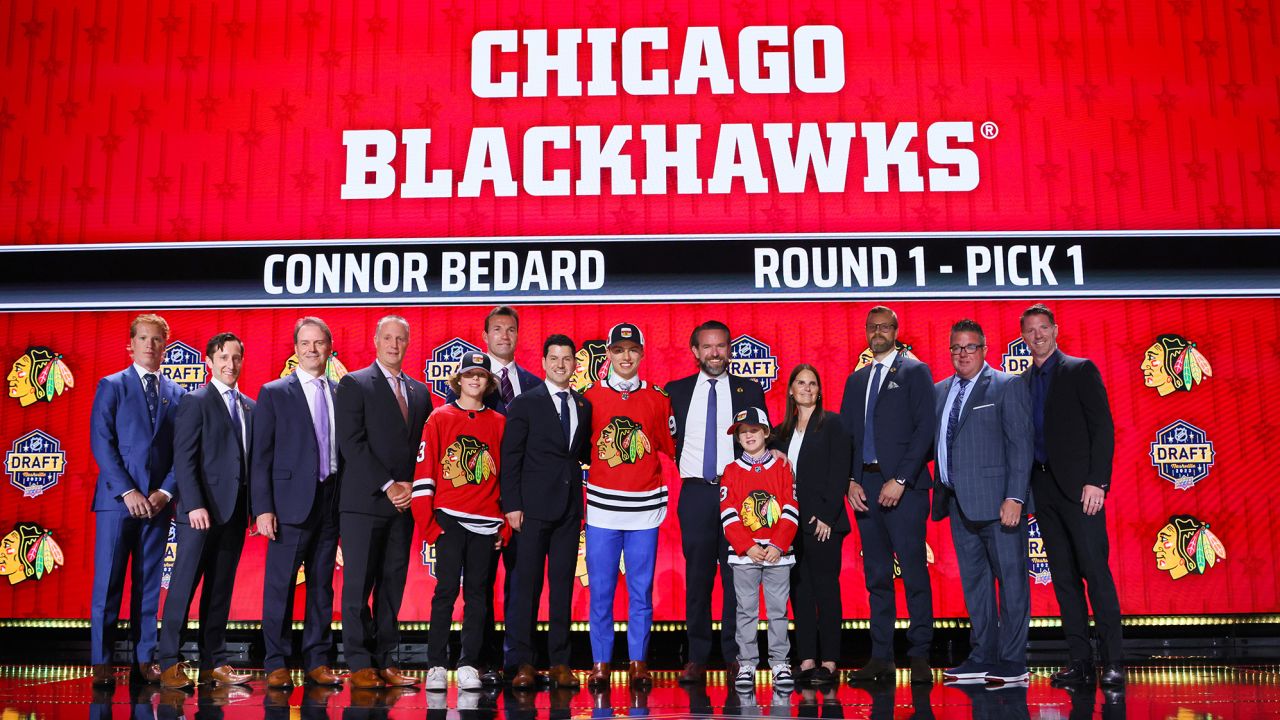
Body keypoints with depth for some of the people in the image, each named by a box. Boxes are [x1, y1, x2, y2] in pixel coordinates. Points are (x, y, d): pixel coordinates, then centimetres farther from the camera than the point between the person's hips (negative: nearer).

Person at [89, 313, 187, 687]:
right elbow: (101, 443, -4)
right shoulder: (111, 386, 4)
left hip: (158, 501, 3)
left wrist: (166, 491, -6)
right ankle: (102, 661, 7)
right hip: (116, 499, -2)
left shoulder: (177, 394, 12)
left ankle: (144, 659, 12)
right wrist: (127, 492, -12)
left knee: (149, 584, 6)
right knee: (108, 583, 0)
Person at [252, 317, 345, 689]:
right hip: (291, 502, -3)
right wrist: (262, 508, -9)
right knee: (280, 586, 1)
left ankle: (318, 661, 17)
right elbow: (261, 456, -1)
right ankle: (276, 664, 11)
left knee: (322, 586, 9)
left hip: (331, 502, 3)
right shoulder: (273, 393, 2)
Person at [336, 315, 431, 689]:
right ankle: (360, 664, 6)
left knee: (393, 583, 6)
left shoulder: (419, 392, 16)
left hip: (403, 502, 5)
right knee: (359, 584, -1)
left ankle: (384, 661, 12)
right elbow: (351, 442, -9)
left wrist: (411, 487, -2)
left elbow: (423, 447, 15)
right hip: (364, 501, -4)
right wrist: (387, 485, -13)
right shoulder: (354, 384, 0)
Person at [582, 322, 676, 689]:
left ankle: (639, 663, 15)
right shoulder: (591, 397, 4)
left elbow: (670, 444, 10)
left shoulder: (657, 398, 7)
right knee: (600, 589, 3)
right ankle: (600, 663, 14)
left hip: (644, 507, 1)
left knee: (641, 590, 5)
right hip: (602, 507, 0)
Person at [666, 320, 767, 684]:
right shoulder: (677, 391, 9)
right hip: (696, 493, 1)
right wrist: (685, 466, -3)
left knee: (737, 577, 1)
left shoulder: (749, 390, 8)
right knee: (697, 577, 3)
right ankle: (697, 657, 10)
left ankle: (735, 656, 10)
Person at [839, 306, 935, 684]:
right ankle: (881, 657, 11)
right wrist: (849, 481, 2)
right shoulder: (856, 380, 19)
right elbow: (845, 434, 16)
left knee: (914, 574, -4)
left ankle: (919, 656, 3)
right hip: (865, 488, 5)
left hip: (903, 486, -5)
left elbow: (924, 429, -7)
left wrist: (900, 480, -14)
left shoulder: (914, 372, 2)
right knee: (876, 577, 7)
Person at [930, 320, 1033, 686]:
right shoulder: (940, 391, 15)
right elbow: (935, 442, 14)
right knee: (974, 581, 12)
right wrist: (939, 491, 2)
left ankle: (1013, 661, 7)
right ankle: (983, 657, 20)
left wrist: (1015, 497, -16)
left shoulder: (1008, 386, -2)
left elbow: (1020, 445, -9)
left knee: (1011, 579, 0)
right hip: (959, 503, 6)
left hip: (997, 501, -6)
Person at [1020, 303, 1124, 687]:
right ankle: (1080, 662, 9)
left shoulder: (1080, 370, 2)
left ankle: (1113, 662, -3)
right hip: (1042, 489, 5)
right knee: (1064, 578, 5)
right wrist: (1022, 490, 6)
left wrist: (1096, 481, -14)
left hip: (1078, 485, -5)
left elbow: (1103, 426, -5)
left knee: (1095, 572, -7)